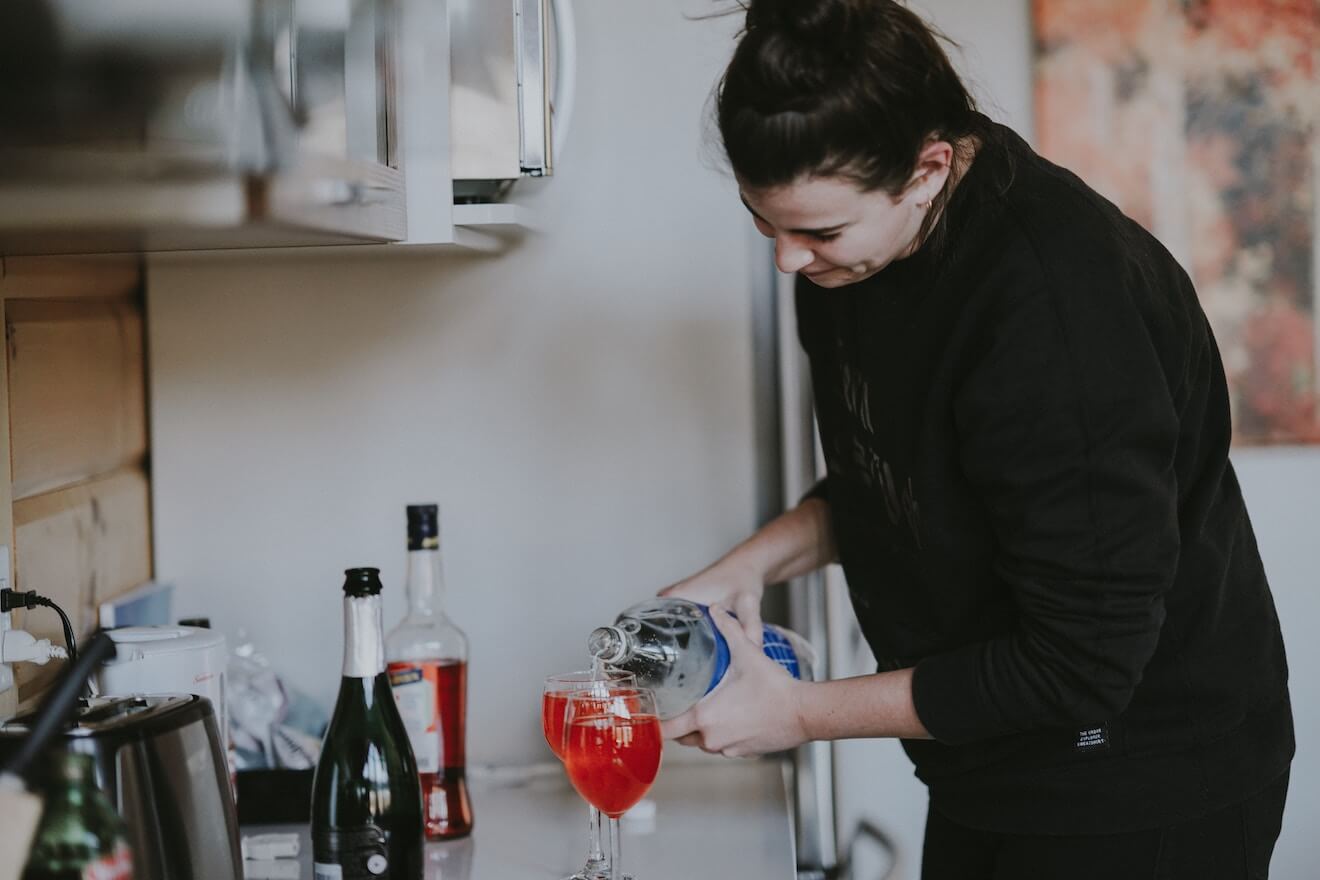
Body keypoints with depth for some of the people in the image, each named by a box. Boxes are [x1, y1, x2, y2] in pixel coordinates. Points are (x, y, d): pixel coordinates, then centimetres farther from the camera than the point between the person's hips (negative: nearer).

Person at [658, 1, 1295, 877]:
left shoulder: (1057, 312, -30)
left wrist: (799, 712, -18)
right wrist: (752, 564, -6)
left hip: (1144, 799, -8)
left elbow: (1080, 666, -26)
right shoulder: (853, 258, -4)